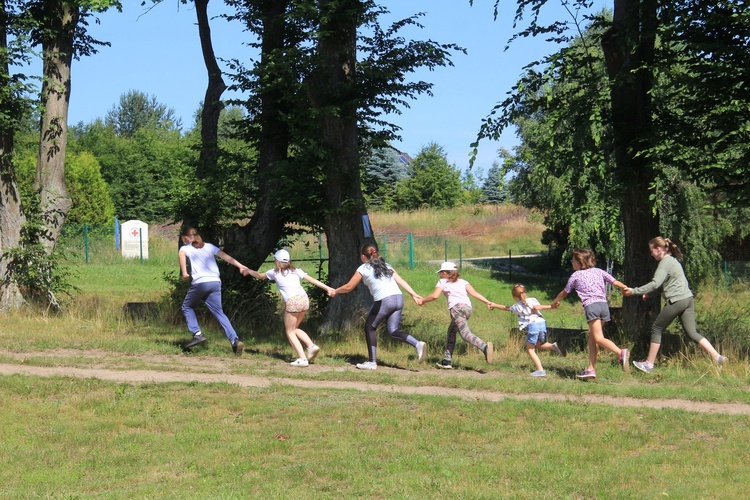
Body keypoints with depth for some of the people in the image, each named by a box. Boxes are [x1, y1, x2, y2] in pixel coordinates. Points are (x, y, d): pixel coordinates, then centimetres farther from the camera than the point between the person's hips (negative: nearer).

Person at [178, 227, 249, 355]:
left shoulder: (185, 248, 12)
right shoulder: (209, 247, 22)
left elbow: (181, 254, -13)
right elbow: (225, 256, 9)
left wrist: (184, 273, -20)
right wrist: (239, 266, 0)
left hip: (200, 283, -4)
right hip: (215, 282, 4)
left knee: (187, 307, 19)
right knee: (219, 312, 6)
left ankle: (197, 334, 4)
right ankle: (235, 340, -9)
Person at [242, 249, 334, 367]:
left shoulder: (274, 272, 12)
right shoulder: (295, 271, 18)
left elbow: (260, 276, 29)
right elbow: (312, 279, 10)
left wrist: (249, 271, 47)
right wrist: (327, 288, 9)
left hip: (292, 301, -5)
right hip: (304, 299, 5)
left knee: (290, 332, 6)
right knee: (295, 328, 22)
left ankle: (302, 358, -5)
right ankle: (311, 346, 3)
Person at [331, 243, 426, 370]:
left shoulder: (363, 269, 9)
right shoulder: (386, 266, 24)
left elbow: (348, 287, 15)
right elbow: (401, 281, 13)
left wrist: (335, 291, 32)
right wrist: (414, 294, 9)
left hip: (384, 301, -6)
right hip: (399, 298, 6)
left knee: (369, 327, 13)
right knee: (393, 331, 8)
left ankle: (372, 362, 9)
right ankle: (418, 344, -16)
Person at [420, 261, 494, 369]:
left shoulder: (442, 282, 16)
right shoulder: (462, 281, 28)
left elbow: (434, 296, 4)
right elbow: (474, 293, 13)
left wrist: (422, 301, 21)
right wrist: (487, 302, 5)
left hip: (457, 307, -7)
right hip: (468, 307, 7)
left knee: (465, 333, -19)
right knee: (451, 331, 22)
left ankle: (485, 347, -46)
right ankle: (447, 360, 21)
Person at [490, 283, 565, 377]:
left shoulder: (516, 307, 13)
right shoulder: (532, 300, 14)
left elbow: (505, 308, 30)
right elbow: (537, 307, -9)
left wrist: (494, 305, 46)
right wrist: (550, 306, -7)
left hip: (532, 325, -4)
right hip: (542, 323, 4)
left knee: (530, 349, 7)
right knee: (540, 345, 26)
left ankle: (540, 370, -4)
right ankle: (553, 346, -5)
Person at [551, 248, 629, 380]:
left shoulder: (576, 275, 12)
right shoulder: (598, 271, 20)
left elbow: (564, 293, 23)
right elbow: (615, 282, 12)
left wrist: (555, 302, 41)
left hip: (591, 305, -6)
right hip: (604, 304, 6)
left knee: (599, 338, -14)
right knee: (592, 337, 15)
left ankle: (621, 352, -39)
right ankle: (591, 369, 10)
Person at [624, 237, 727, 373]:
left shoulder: (665, 262, -9)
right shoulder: (673, 260, 21)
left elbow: (655, 283, -19)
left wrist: (634, 291, -15)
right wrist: (648, 293, 19)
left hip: (676, 301, -9)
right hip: (688, 299, 9)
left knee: (656, 329, 5)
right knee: (692, 333, 3)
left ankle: (649, 364, 10)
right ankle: (717, 357, -11)